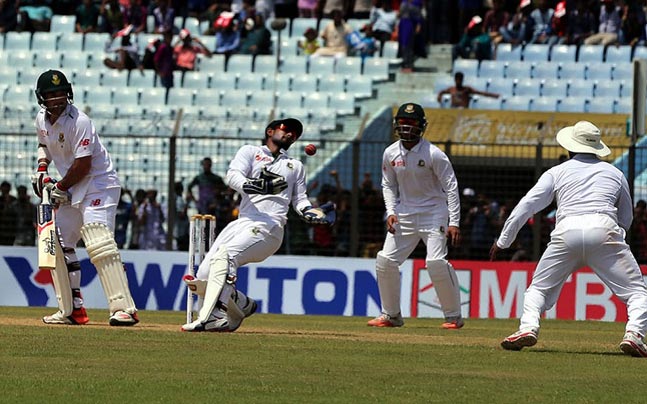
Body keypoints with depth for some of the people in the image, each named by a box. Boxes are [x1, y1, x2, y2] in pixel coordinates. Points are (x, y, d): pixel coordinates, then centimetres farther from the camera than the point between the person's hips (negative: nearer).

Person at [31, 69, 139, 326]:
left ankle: (124, 308, -28)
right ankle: (72, 310, 14)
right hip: (72, 192, 9)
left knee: (98, 244, -22)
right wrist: (41, 167, 8)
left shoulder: (79, 122, -20)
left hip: (99, 185, -9)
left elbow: (83, 165, -21)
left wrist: (60, 188, -11)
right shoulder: (42, 120, 6)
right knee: (58, 244, 7)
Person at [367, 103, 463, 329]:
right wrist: (391, 211, -3)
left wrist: (454, 223, -19)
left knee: (436, 262, -19)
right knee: (385, 260, -2)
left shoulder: (433, 154, -15)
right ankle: (391, 315, 12)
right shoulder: (391, 154, 0)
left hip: (433, 212, -5)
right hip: (404, 213, 5)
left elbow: (451, 187, -13)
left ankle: (454, 316, -6)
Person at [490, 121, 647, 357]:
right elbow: (626, 218, 30)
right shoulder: (615, 173, 25)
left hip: (567, 233, 1)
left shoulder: (558, 172, 21)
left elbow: (526, 206, 15)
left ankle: (528, 327, -7)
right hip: (604, 229, -1)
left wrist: (503, 241, 21)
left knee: (539, 288, 18)